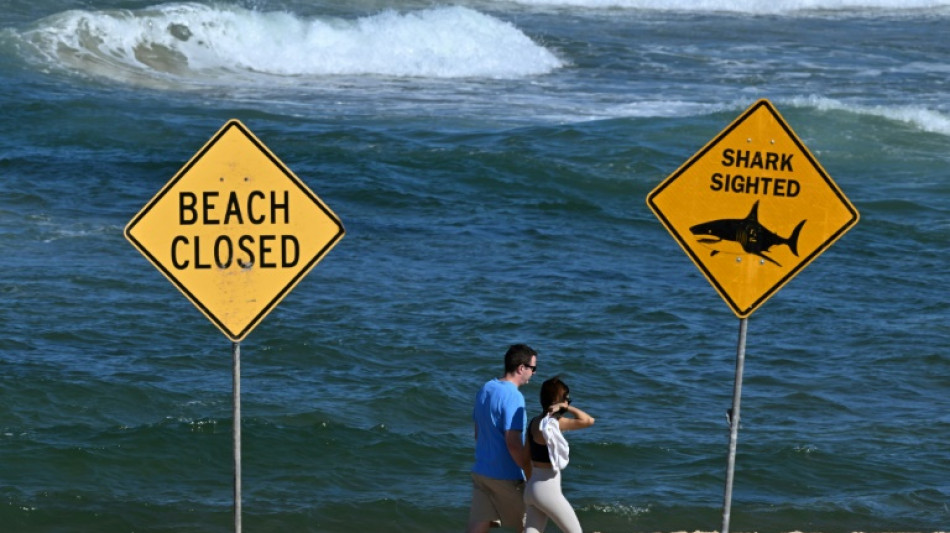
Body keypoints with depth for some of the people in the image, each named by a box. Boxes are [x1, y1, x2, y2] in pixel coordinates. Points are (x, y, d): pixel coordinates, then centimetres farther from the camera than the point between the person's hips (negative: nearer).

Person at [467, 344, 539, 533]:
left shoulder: (485, 389, 8)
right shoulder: (513, 396, -19)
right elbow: (513, 444, -23)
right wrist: (532, 474, -14)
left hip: (481, 472, 8)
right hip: (505, 476, -7)